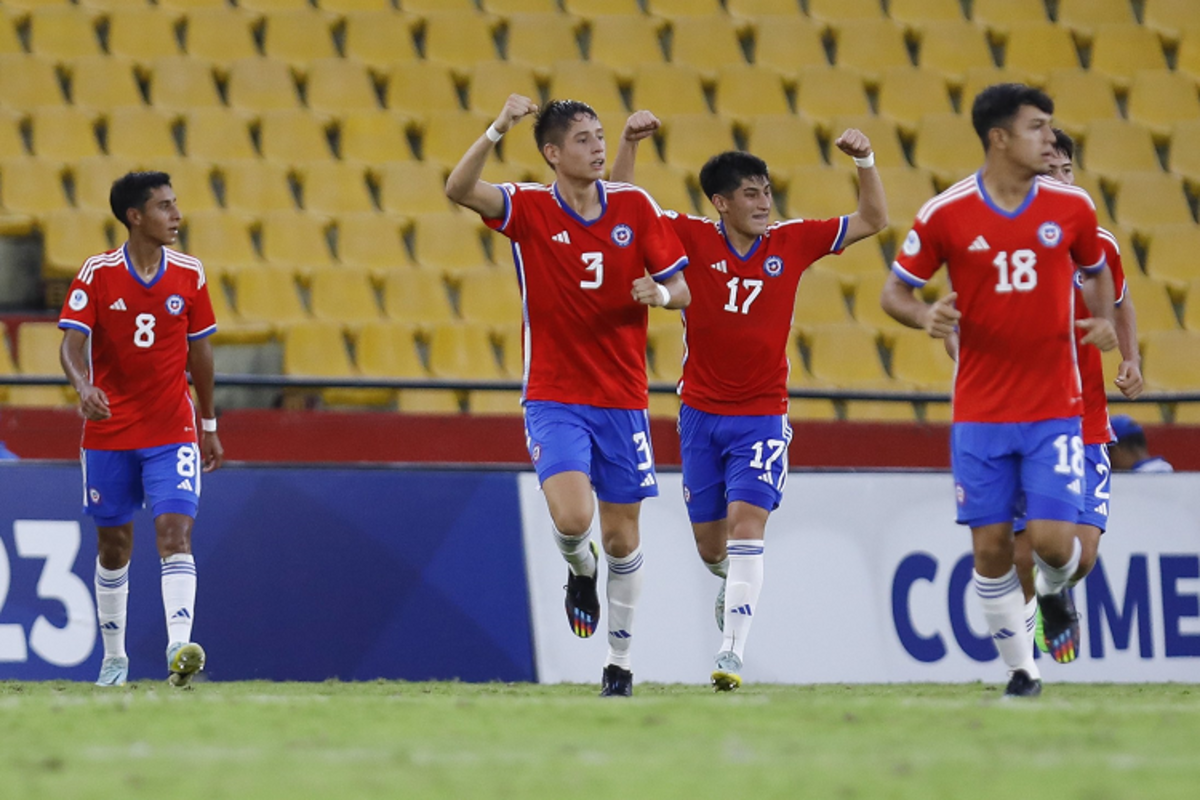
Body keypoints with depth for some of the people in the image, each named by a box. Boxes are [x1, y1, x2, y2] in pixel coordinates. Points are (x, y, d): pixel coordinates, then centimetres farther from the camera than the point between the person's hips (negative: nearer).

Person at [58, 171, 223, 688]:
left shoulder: (188, 275, 1)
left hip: (172, 434, 1)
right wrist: (83, 386, -34)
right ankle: (114, 659, 22)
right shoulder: (98, 274, -6)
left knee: (175, 532, -16)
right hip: (109, 433, 0)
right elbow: (72, 342, -13)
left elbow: (200, 352, 11)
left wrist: (209, 425, 14)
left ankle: (179, 647, -27)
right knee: (114, 546, 9)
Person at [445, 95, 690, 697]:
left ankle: (619, 662, 22)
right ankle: (581, 573, 16)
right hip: (554, 399, -2)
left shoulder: (634, 206, 1)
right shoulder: (529, 208, -6)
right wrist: (498, 130, -36)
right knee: (571, 518, -21)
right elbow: (458, 190, -23)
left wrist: (660, 292, -18)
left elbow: (681, 291, 6)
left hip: (622, 399, 2)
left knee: (621, 537, 6)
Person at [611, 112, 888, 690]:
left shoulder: (791, 242, -1)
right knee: (709, 544, 9)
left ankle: (731, 653, -23)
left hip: (762, 415, -1)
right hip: (701, 412, 1)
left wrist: (865, 161, -9)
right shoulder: (692, 239, -4)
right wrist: (629, 142, -15)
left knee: (746, 524, -18)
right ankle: (735, 581, 45)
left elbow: (873, 222, 5)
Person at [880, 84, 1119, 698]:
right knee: (990, 547, 0)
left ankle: (1054, 594, 27)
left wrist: (1103, 320, -2)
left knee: (1052, 540, -9)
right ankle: (1021, 671, 16)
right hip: (980, 411, 0)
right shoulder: (946, 214, -6)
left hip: (1054, 409, 0)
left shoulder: (1071, 206, -1)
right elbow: (894, 291, 3)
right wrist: (925, 316, -18)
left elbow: (1097, 272, 18)